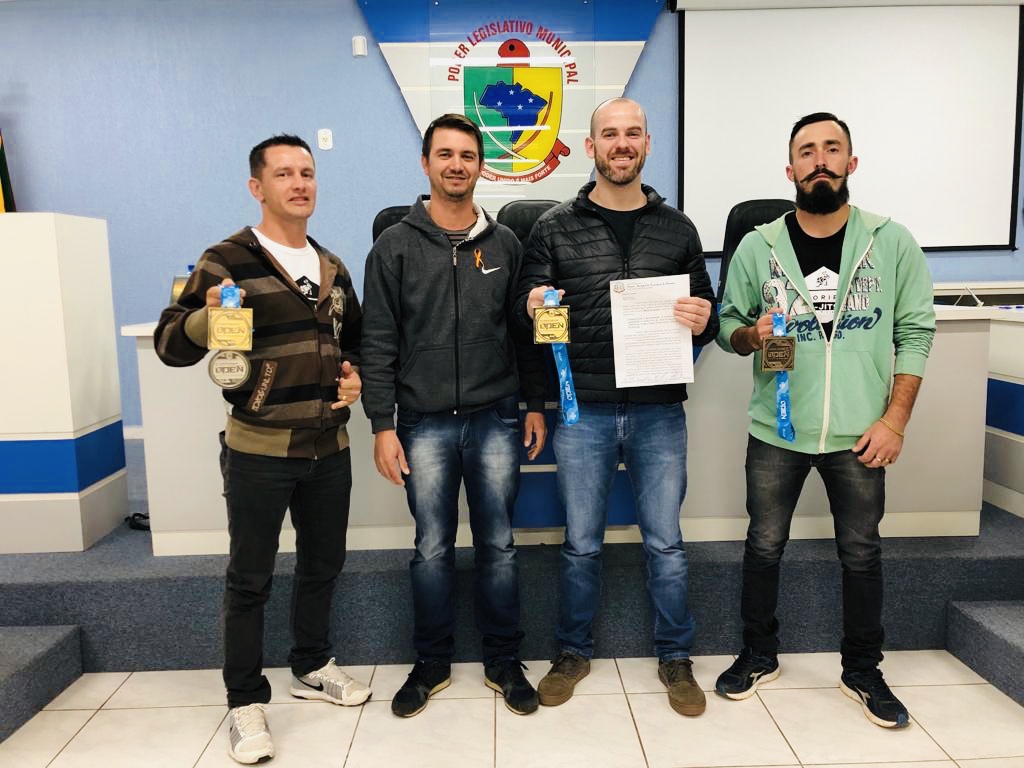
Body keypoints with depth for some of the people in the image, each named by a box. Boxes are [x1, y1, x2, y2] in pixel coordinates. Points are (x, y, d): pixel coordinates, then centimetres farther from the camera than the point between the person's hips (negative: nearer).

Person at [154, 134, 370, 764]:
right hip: (259, 450, -5)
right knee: (251, 578, 7)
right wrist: (207, 315, -28)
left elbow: (355, 338, 24)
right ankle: (246, 701, 24)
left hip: (329, 447, 6)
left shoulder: (332, 267, 12)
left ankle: (312, 666, 38)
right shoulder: (227, 261, -6)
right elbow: (170, 344, -9)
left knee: (324, 564, 17)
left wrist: (355, 375, 4)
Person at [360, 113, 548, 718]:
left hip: (496, 420, 1)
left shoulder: (505, 244, 7)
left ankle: (504, 661, 26)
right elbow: (379, 343, -1)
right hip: (424, 424, -1)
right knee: (433, 548, 9)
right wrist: (382, 425, -6)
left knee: (499, 545, 9)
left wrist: (537, 405, 7)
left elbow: (526, 331, 10)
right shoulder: (396, 246, 2)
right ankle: (433, 663, 27)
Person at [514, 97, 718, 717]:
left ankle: (676, 658, 31)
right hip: (584, 412, -1)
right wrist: (534, 309, -18)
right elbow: (527, 311, 5)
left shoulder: (677, 228, 8)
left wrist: (703, 323, -11)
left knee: (666, 543, 10)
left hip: (659, 412, 1)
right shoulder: (555, 228, 4)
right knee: (582, 544, 12)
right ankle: (574, 653, 32)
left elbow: (707, 317, 12)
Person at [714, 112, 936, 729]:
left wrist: (895, 419, -8)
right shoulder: (758, 247, -1)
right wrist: (751, 334, -19)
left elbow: (916, 333, -1)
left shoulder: (893, 243, -1)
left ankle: (863, 670, 32)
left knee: (862, 554, 12)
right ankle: (760, 655, 32)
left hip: (859, 434, 0)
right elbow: (727, 326, 4)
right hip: (776, 431, 0)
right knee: (764, 546, 11)